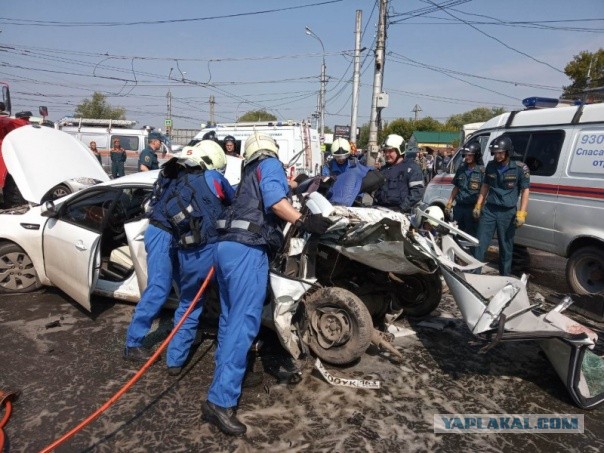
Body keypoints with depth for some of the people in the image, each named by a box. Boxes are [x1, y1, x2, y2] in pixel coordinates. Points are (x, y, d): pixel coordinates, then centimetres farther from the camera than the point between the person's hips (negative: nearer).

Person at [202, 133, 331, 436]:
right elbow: (273, 198, -15)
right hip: (247, 249, -9)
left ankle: (225, 376, 32)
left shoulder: (249, 173, 29)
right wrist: (304, 221, -21)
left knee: (230, 317, 19)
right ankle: (220, 401, -15)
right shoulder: (270, 165, 5)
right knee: (245, 321, -12)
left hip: (227, 245, 9)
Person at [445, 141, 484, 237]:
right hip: (459, 207, 6)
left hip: (472, 208, -5)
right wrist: (449, 203, 13)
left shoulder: (482, 171, -8)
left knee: (471, 235, 1)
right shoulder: (461, 169, 10)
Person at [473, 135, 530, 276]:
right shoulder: (491, 166, 3)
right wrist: (478, 206, 12)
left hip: (508, 213, -3)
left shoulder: (520, 168, -8)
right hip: (489, 210, 3)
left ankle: (504, 276, 23)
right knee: (480, 244, 2)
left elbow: (525, 191, -4)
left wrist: (521, 213, -12)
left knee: (506, 248, 9)